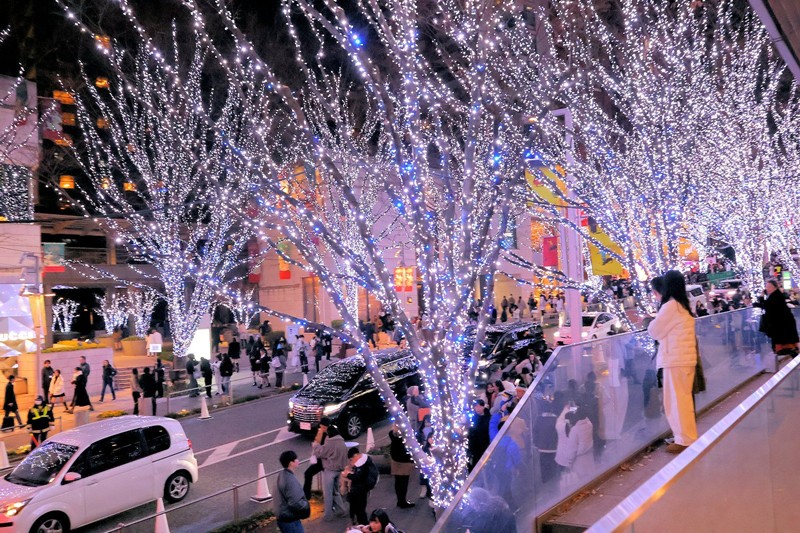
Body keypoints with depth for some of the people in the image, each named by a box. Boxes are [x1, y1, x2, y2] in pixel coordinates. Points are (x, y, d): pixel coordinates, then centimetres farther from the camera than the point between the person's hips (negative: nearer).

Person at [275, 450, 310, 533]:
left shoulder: (282, 475, 6)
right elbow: (295, 503, -29)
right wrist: (306, 505, -10)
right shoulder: (290, 480, -26)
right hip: (290, 521, -10)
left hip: (284, 518, 10)